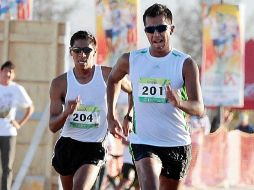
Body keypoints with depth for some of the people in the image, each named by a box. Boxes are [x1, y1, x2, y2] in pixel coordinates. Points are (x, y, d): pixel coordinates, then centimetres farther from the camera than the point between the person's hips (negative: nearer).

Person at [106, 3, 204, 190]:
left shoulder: (186, 64, -6)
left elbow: (199, 108, -14)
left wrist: (179, 103, -36)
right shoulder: (130, 60, 1)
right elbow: (113, 80, 25)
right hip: (143, 142, -1)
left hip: (177, 144, 1)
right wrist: (111, 116, 19)